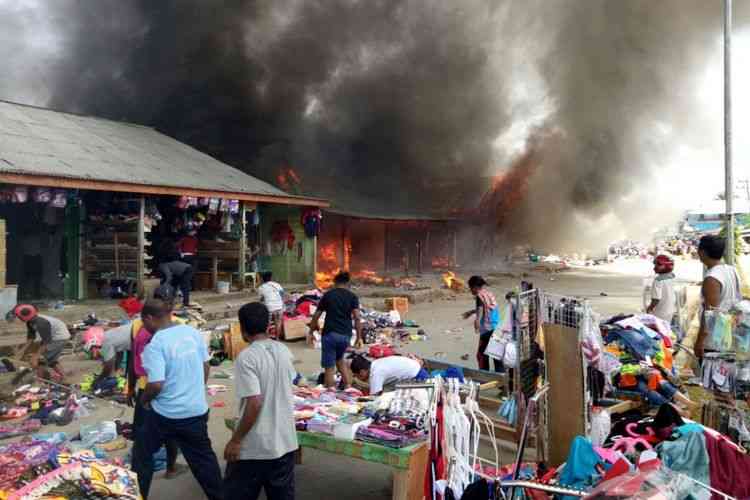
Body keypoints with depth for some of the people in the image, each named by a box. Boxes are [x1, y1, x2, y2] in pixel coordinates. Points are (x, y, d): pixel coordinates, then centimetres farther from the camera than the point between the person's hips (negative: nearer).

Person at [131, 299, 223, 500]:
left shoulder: (155, 344, -19)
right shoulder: (193, 331, -2)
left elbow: (156, 384, -23)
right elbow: (205, 367, 7)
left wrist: (144, 399, -2)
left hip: (165, 413, -5)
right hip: (197, 409, 5)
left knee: (142, 454, 21)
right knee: (203, 457, 18)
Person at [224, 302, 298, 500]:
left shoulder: (246, 357, -18)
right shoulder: (283, 351, 2)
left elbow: (254, 403, -23)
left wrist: (235, 440, -14)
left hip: (254, 447, -6)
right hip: (285, 442, 6)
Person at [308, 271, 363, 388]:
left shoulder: (328, 295, 5)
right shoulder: (352, 296, 5)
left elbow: (316, 315, 6)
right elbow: (357, 317, -6)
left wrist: (311, 330, 18)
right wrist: (359, 337, -3)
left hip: (330, 334, -3)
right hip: (346, 334, 3)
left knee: (329, 366, 3)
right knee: (340, 359, 26)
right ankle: (348, 387, 20)